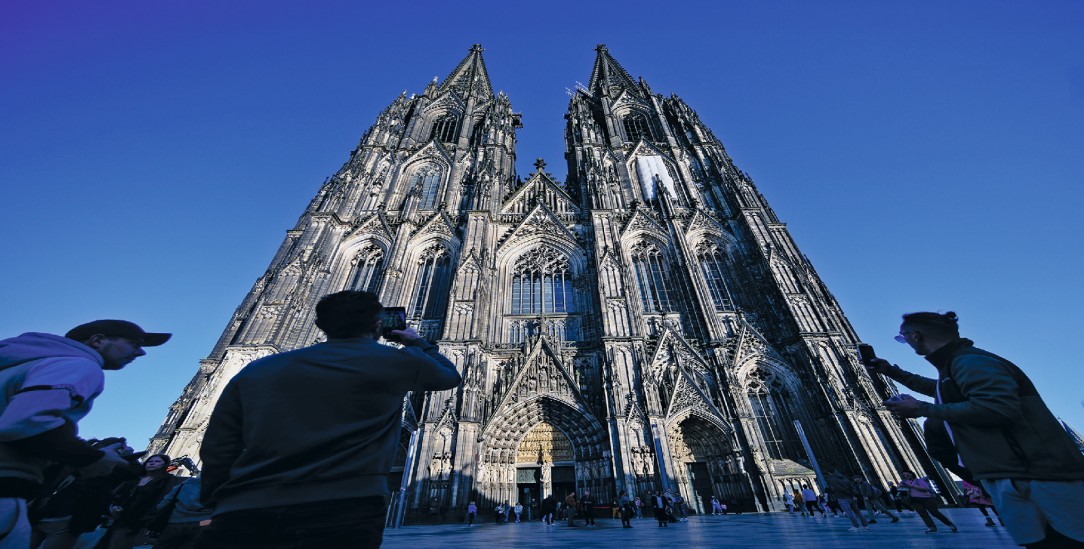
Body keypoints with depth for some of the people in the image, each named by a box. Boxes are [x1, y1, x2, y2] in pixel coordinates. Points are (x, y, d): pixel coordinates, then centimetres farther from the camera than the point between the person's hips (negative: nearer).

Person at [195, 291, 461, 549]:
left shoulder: (256, 370, 11)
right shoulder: (396, 361, 2)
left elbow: (216, 452, 11)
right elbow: (449, 374, 20)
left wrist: (222, 508, 25)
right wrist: (416, 342, 35)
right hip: (344, 512, -5)